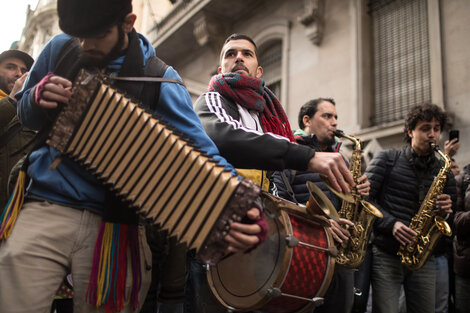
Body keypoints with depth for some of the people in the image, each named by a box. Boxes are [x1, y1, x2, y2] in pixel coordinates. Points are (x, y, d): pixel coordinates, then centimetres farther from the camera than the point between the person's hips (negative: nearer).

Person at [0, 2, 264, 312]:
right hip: (45, 209, 2)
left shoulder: (160, 80, -6)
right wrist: (39, 97, -8)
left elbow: (201, 151, -10)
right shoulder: (60, 49, 5)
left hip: (114, 225, -1)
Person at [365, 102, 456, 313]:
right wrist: (391, 224, -17)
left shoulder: (443, 172, 14)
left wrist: (445, 211, -7)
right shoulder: (386, 159, 3)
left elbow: (450, 224, 17)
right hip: (386, 255, -4)